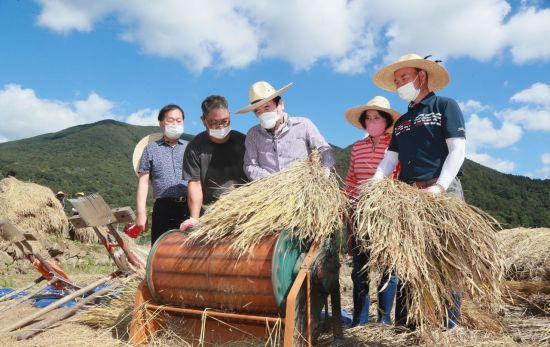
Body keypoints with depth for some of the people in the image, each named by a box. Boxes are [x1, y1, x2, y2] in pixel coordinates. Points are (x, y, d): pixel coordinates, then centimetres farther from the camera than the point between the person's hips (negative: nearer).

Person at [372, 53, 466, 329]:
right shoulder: (401, 122, 22)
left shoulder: (445, 106, 5)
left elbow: (457, 150, -6)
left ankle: (449, 325, 3)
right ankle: (404, 324, 11)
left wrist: (440, 186, -19)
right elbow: (390, 159, 16)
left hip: (442, 191, -6)